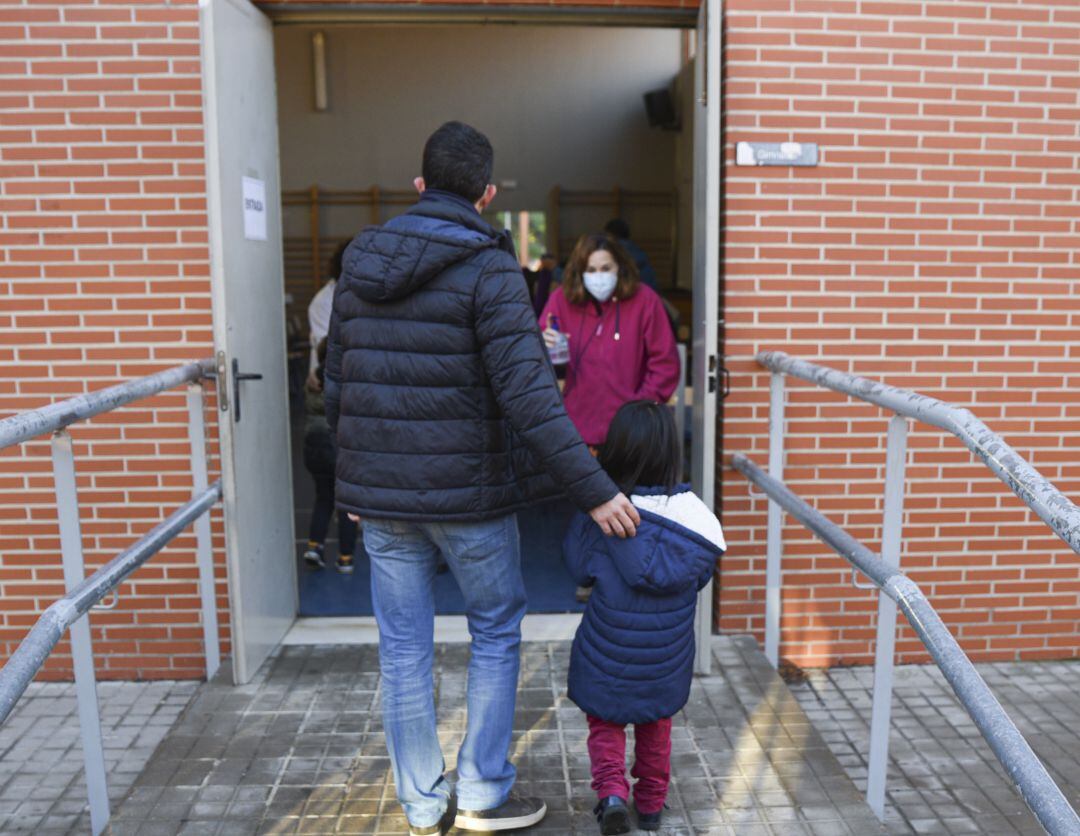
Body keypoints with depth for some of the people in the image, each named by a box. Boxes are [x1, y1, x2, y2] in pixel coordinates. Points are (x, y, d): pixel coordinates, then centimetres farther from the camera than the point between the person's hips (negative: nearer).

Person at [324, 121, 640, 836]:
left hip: (381, 493, 5)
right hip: (469, 492, -5)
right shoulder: (487, 268, -12)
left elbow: (337, 382, 13)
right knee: (497, 635, 15)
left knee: (404, 651, 13)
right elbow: (529, 395, -21)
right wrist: (594, 489, -19)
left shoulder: (361, 262, 7)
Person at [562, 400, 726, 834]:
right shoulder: (692, 512, -15)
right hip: (667, 655, 2)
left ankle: (611, 789, 0)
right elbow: (702, 573, -3)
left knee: (605, 724, 19)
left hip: (607, 655, -2)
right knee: (656, 726, 25)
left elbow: (576, 566, -5)